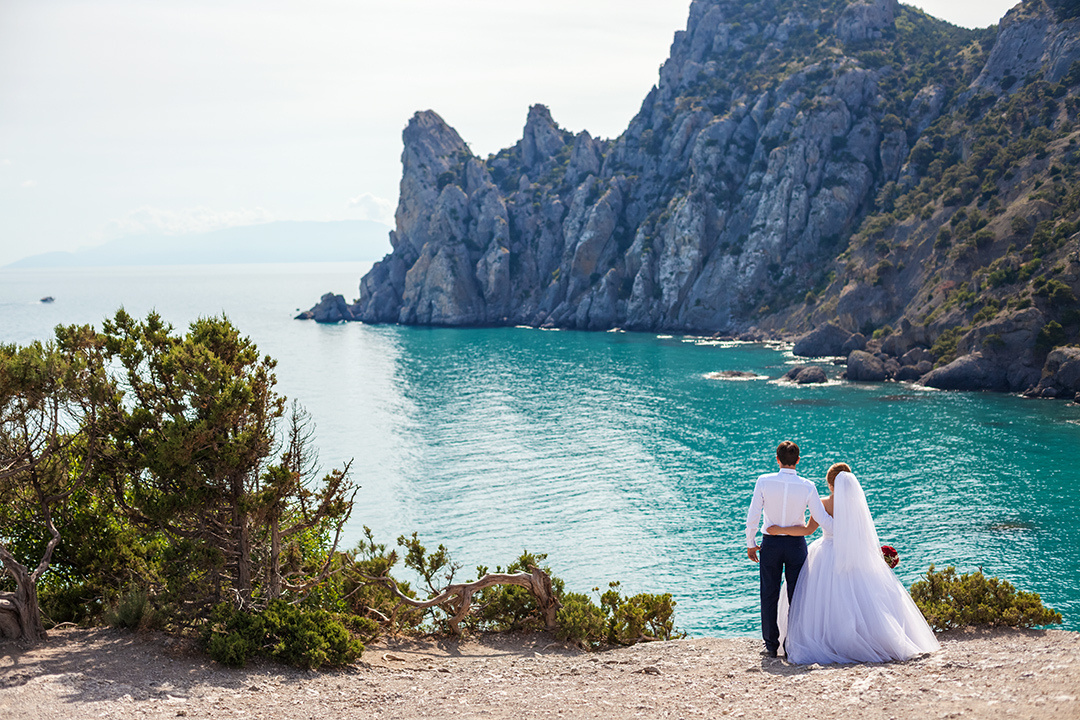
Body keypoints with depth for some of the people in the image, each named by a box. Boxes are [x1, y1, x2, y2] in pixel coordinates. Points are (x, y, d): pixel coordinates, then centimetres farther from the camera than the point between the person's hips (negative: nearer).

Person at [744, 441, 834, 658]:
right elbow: (822, 518, -8)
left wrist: (750, 544, 5)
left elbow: (753, 516, -7)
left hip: (770, 543, 0)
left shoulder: (764, 482, -10)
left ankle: (771, 645, 13)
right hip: (796, 544, 0)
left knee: (769, 596, 9)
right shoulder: (807, 487, -10)